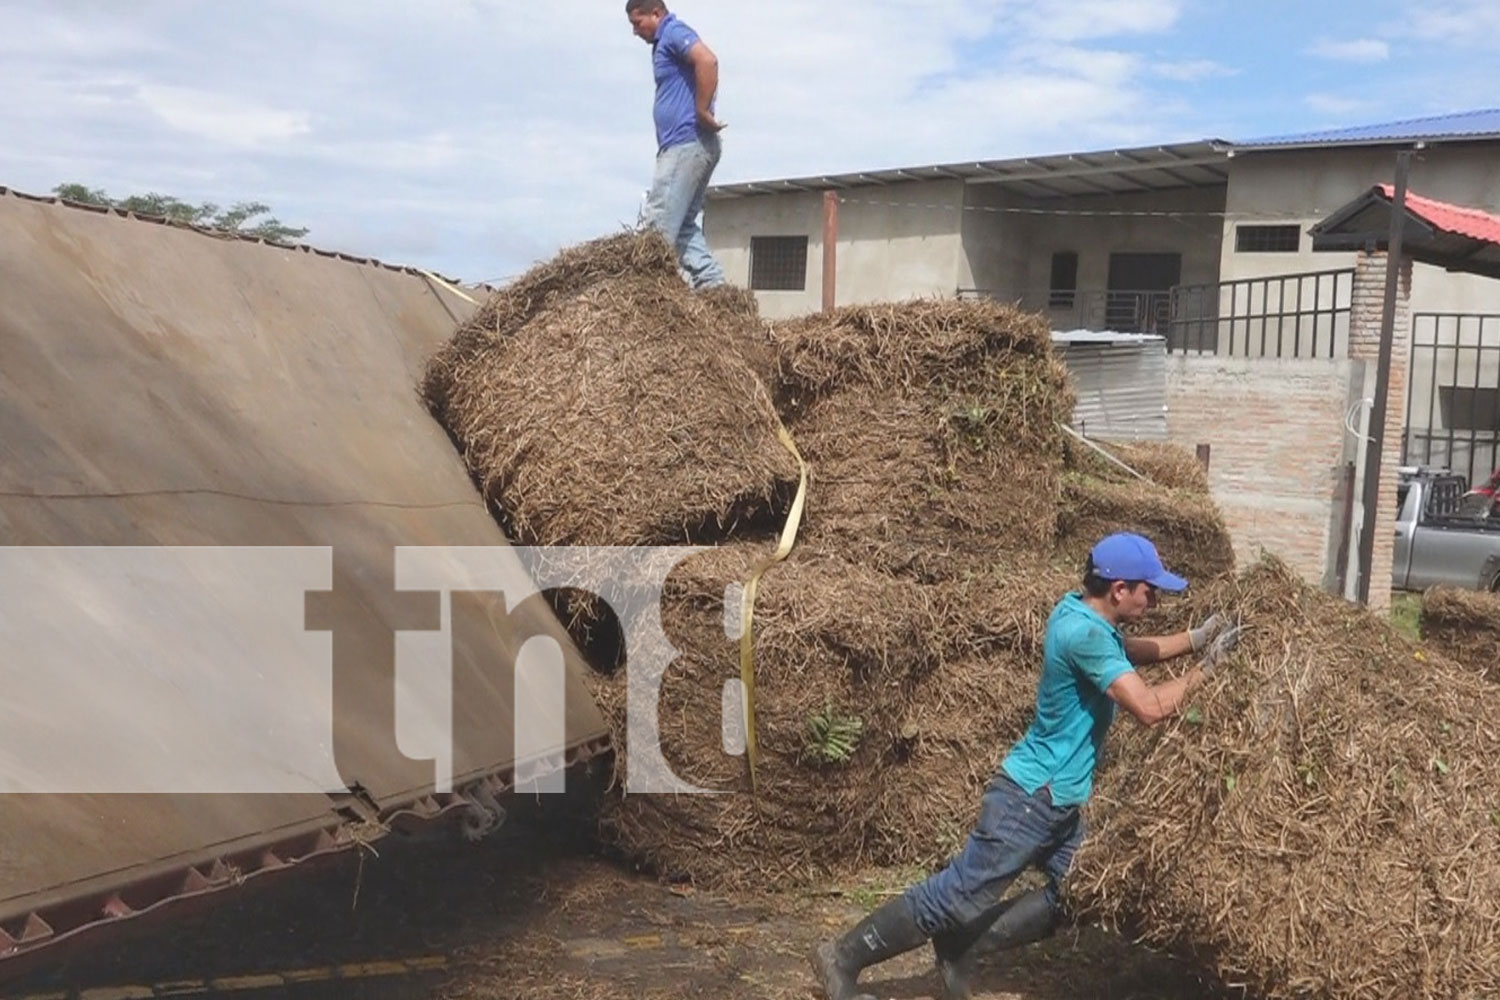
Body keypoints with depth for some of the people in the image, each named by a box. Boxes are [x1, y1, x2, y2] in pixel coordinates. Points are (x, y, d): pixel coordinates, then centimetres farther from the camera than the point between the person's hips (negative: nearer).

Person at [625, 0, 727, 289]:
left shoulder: (674, 32, -6)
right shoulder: (665, 43, 24)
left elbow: (707, 61, -25)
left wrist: (703, 113, -22)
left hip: (686, 144, -11)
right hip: (686, 146, 11)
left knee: (659, 226, -11)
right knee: (682, 224, 10)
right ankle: (713, 284, 5)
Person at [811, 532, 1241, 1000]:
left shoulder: (1080, 611, 5)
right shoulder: (1084, 633, -24)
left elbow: (1130, 651, 25)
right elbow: (1150, 707, -27)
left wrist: (1196, 638, 13)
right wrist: (1204, 670, -13)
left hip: (1058, 798, 10)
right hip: (1032, 796, -10)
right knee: (961, 895, -5)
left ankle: (961, 948, 21)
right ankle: (843, 957, 5)